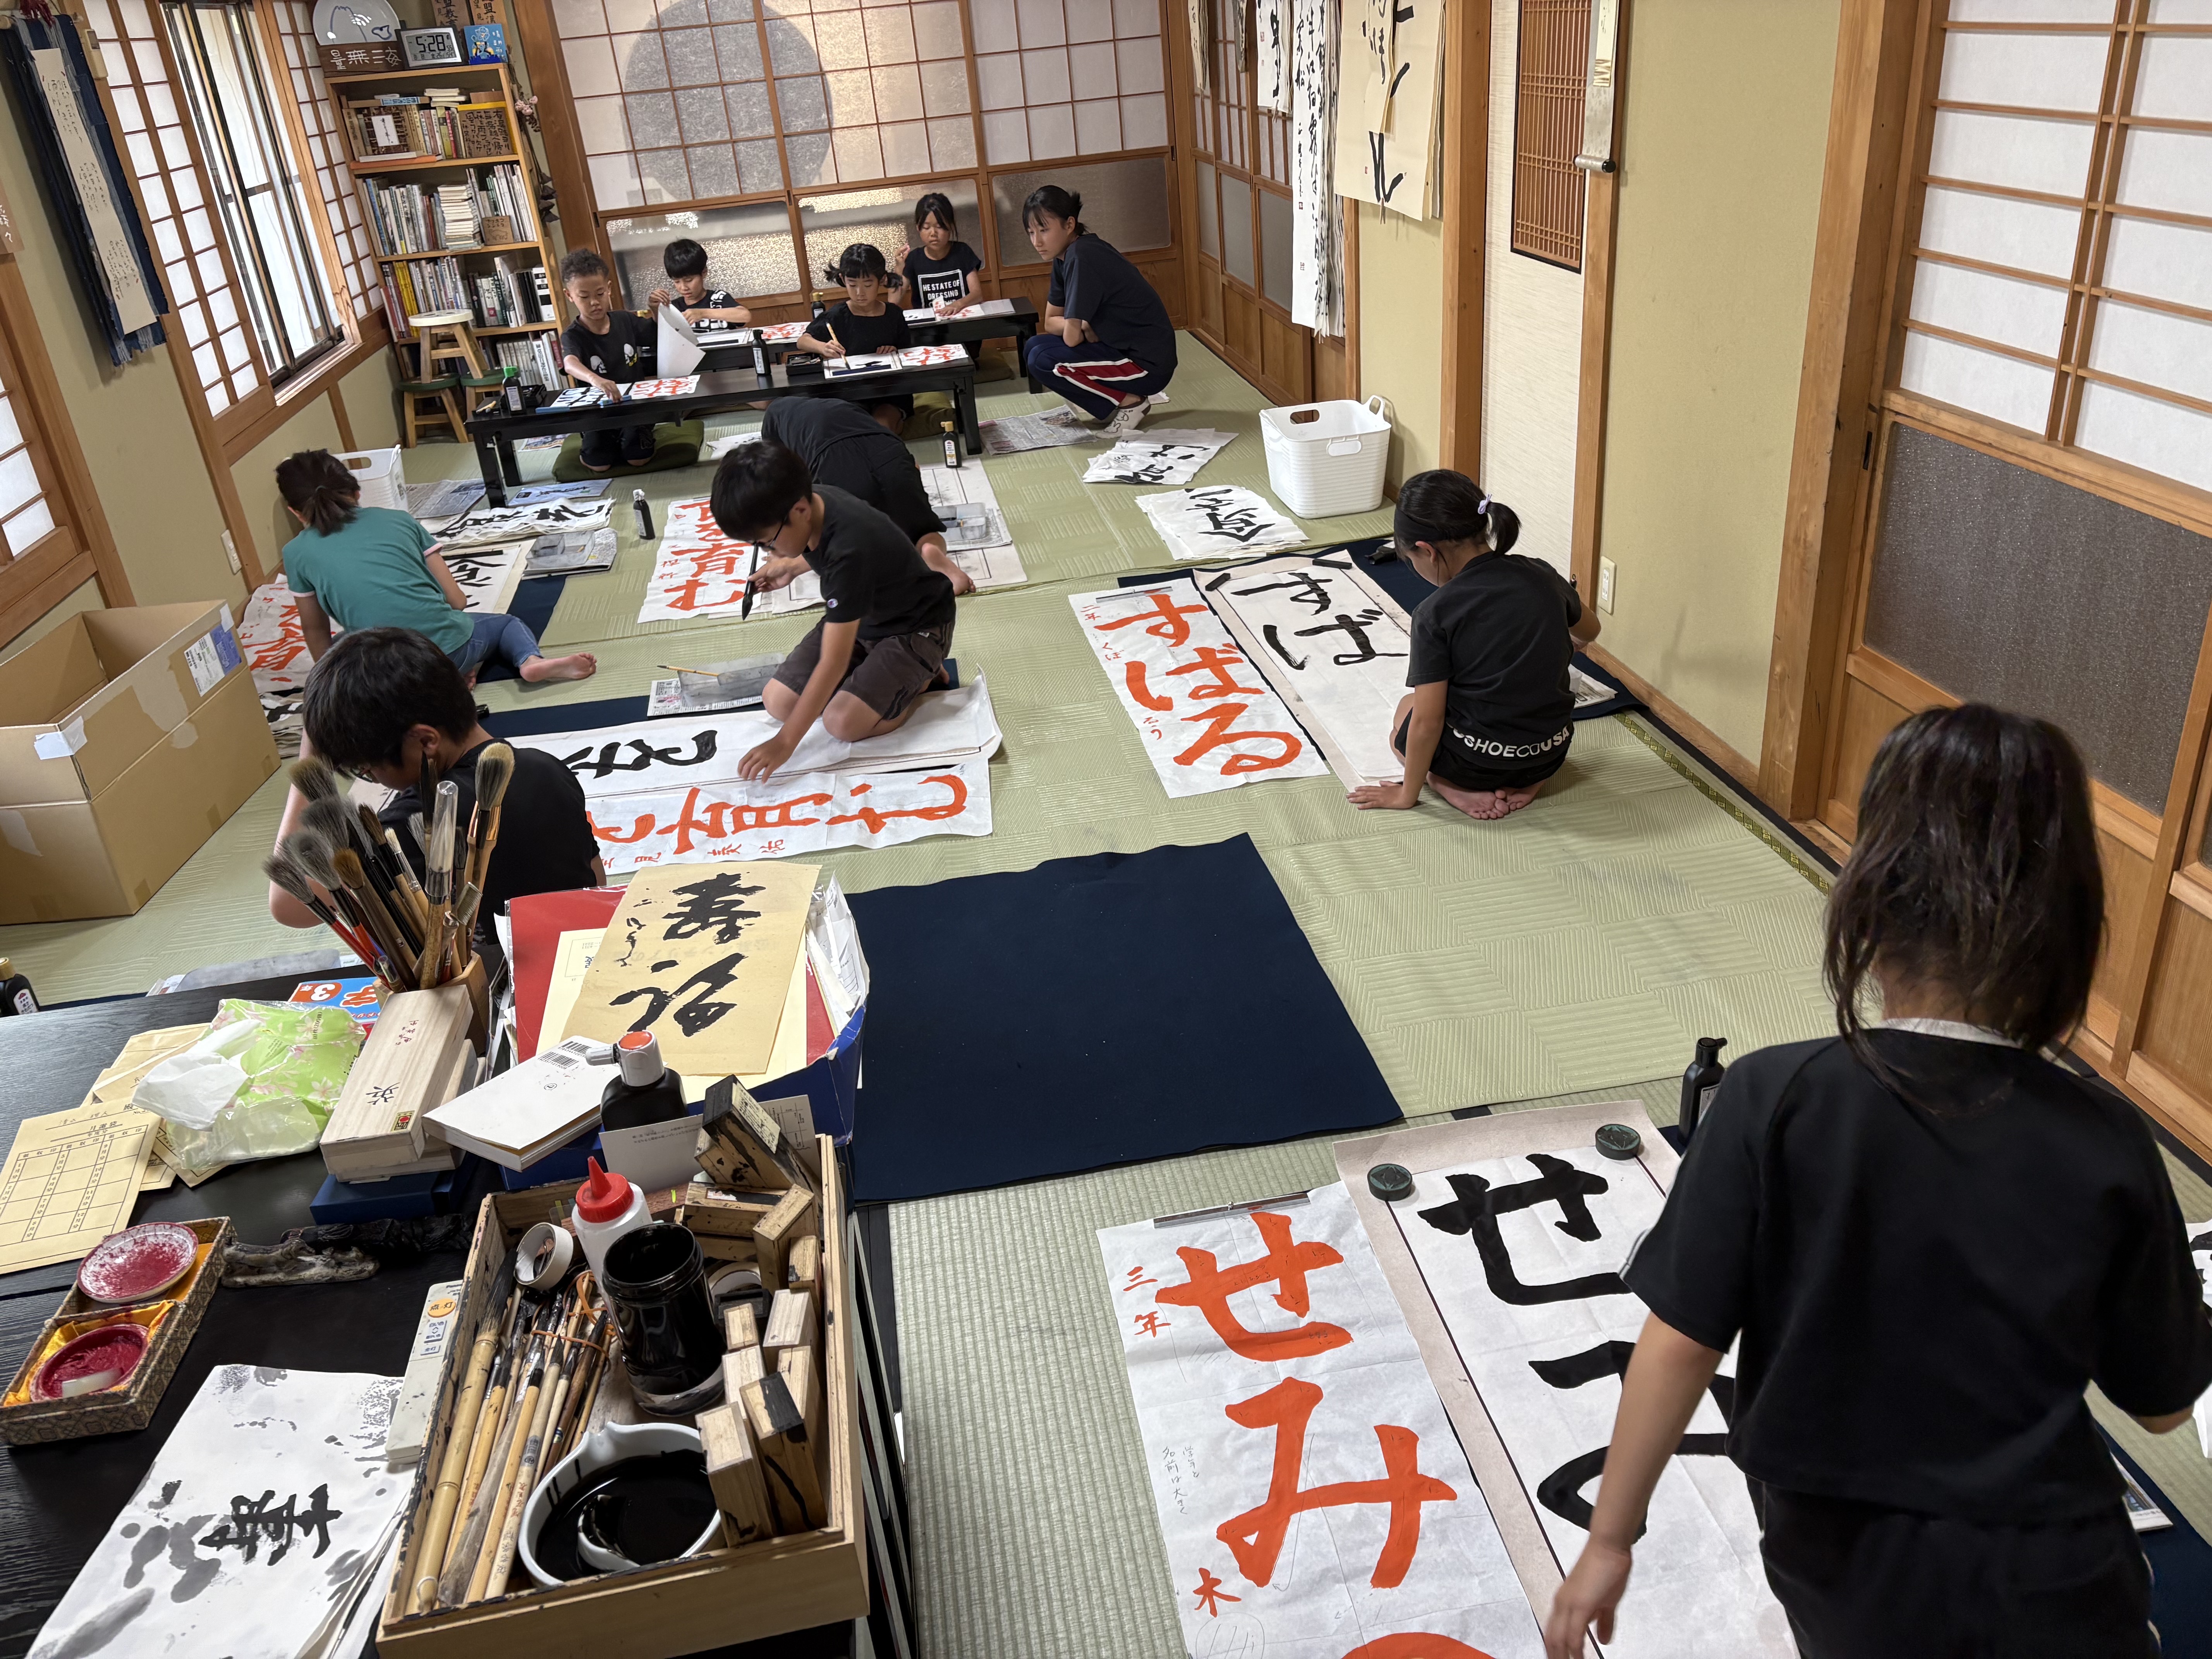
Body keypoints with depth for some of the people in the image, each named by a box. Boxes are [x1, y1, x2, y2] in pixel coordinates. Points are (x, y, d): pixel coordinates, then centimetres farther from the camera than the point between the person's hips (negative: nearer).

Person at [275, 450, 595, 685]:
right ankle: (532, 660, -2)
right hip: (452, 648, 1)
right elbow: (457, 600, 13)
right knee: (507, 623, 32)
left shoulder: (298, 553, 10)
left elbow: (316, 630, 20)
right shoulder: (398, 519, 12)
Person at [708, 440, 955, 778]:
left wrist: (785, 742, -32)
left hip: (915, 628, -8)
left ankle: (923, 677, -1)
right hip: (857, 616, 8)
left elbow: (832, 662, -35)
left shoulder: (848, 548, -38)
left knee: (842, 721, -27)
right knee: (778, 702, -5)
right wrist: (791, 566, 16)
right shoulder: (812, 500, -15)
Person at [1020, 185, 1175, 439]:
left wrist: (1080, 328, 0)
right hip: (1123, 349, 10)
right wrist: (1083, 327, -5)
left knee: (1041, 361, -18)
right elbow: (1051, 322, 13)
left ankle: (1128, 403, -5)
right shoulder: (1065, 257, 7)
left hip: (1148, 364, -10)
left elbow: (1071, 338, -22)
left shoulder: (1083, 257, -22)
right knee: (1035, 346, 9)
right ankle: (1120, 399, 9)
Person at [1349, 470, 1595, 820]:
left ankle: (1462, 790, 3)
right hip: (1551, 754, 4)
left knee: (1406, 711, 28)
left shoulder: (1435, 614, -17)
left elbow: (1427, 722, -16)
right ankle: (1526, 782, 11)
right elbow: (1589, 630, 19)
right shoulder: (1542, 576, -3)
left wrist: (1406, 794, -2)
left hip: (1476, 762, -4)